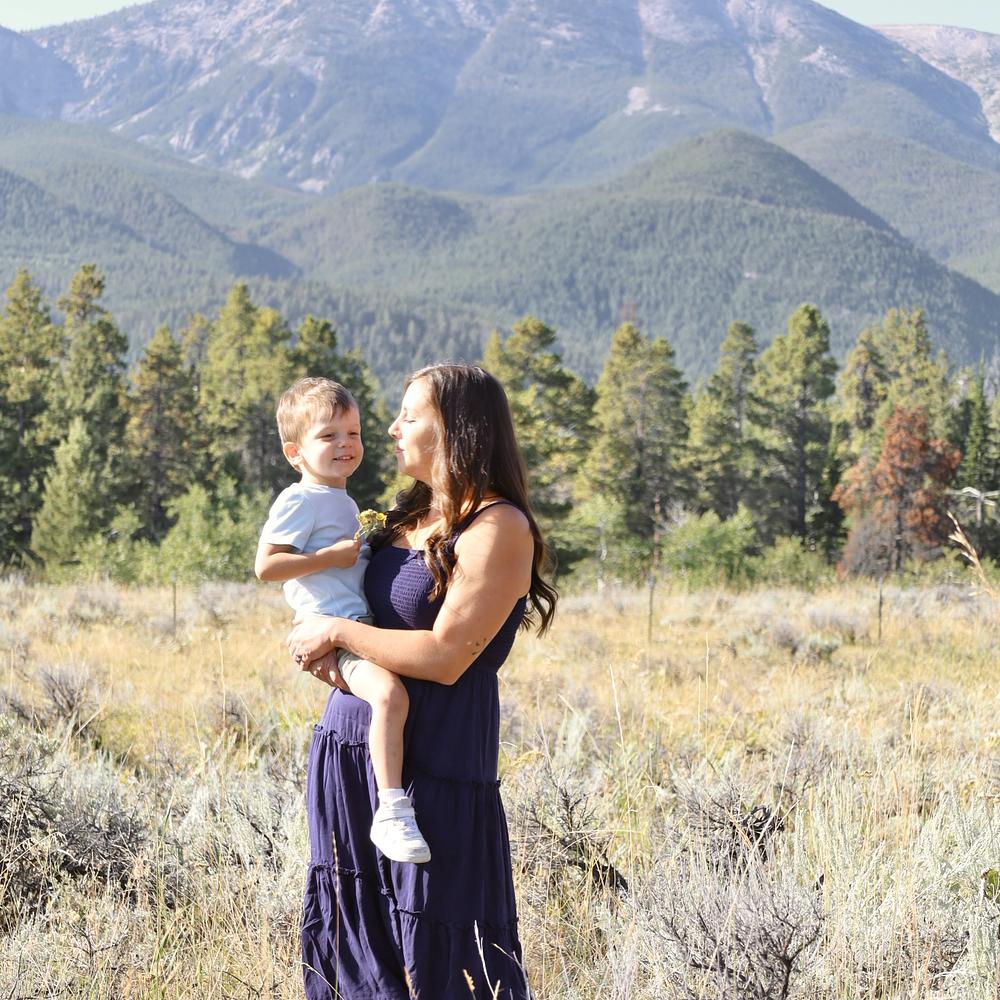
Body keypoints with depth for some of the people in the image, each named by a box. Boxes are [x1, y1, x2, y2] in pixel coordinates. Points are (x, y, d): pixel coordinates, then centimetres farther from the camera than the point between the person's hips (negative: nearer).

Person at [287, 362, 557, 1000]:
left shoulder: (498, 529, -13)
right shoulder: (413, 517, 13)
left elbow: (446, 656, -20)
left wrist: (337, 633, -10)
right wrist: (320, 648, 0)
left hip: (431, 764, -8)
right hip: (350, 753, 8)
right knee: (355, 940, 15)